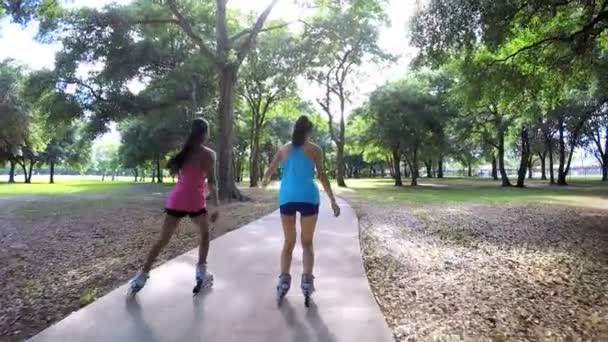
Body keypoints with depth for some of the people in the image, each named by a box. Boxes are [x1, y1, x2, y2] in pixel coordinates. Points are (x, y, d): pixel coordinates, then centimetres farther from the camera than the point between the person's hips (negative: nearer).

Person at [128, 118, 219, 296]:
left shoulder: (185, 150, 13)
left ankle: (142, 276, 7)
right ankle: (202, 273, 14)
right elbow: (211, 182, -8)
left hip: (177, 199, 4)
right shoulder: (208, 154, -4)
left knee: (163, 240, 10)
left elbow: (174, 171, 12)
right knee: (205, 234, 18)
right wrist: (217, 206, -6)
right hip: (195, 201, -4)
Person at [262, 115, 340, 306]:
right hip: (308, 198, -2)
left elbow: (269, 171, 8)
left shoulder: (284, 149, 9)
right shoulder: (315, 150, 3)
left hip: (287, 198, 2)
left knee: (288, 242, 14)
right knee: (307, 242, 10)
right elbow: (322, 176, -2)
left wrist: (265, 182, 31)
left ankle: (284, 281, 6)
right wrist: (333, 201, 2)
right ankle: (307, 281, -2)